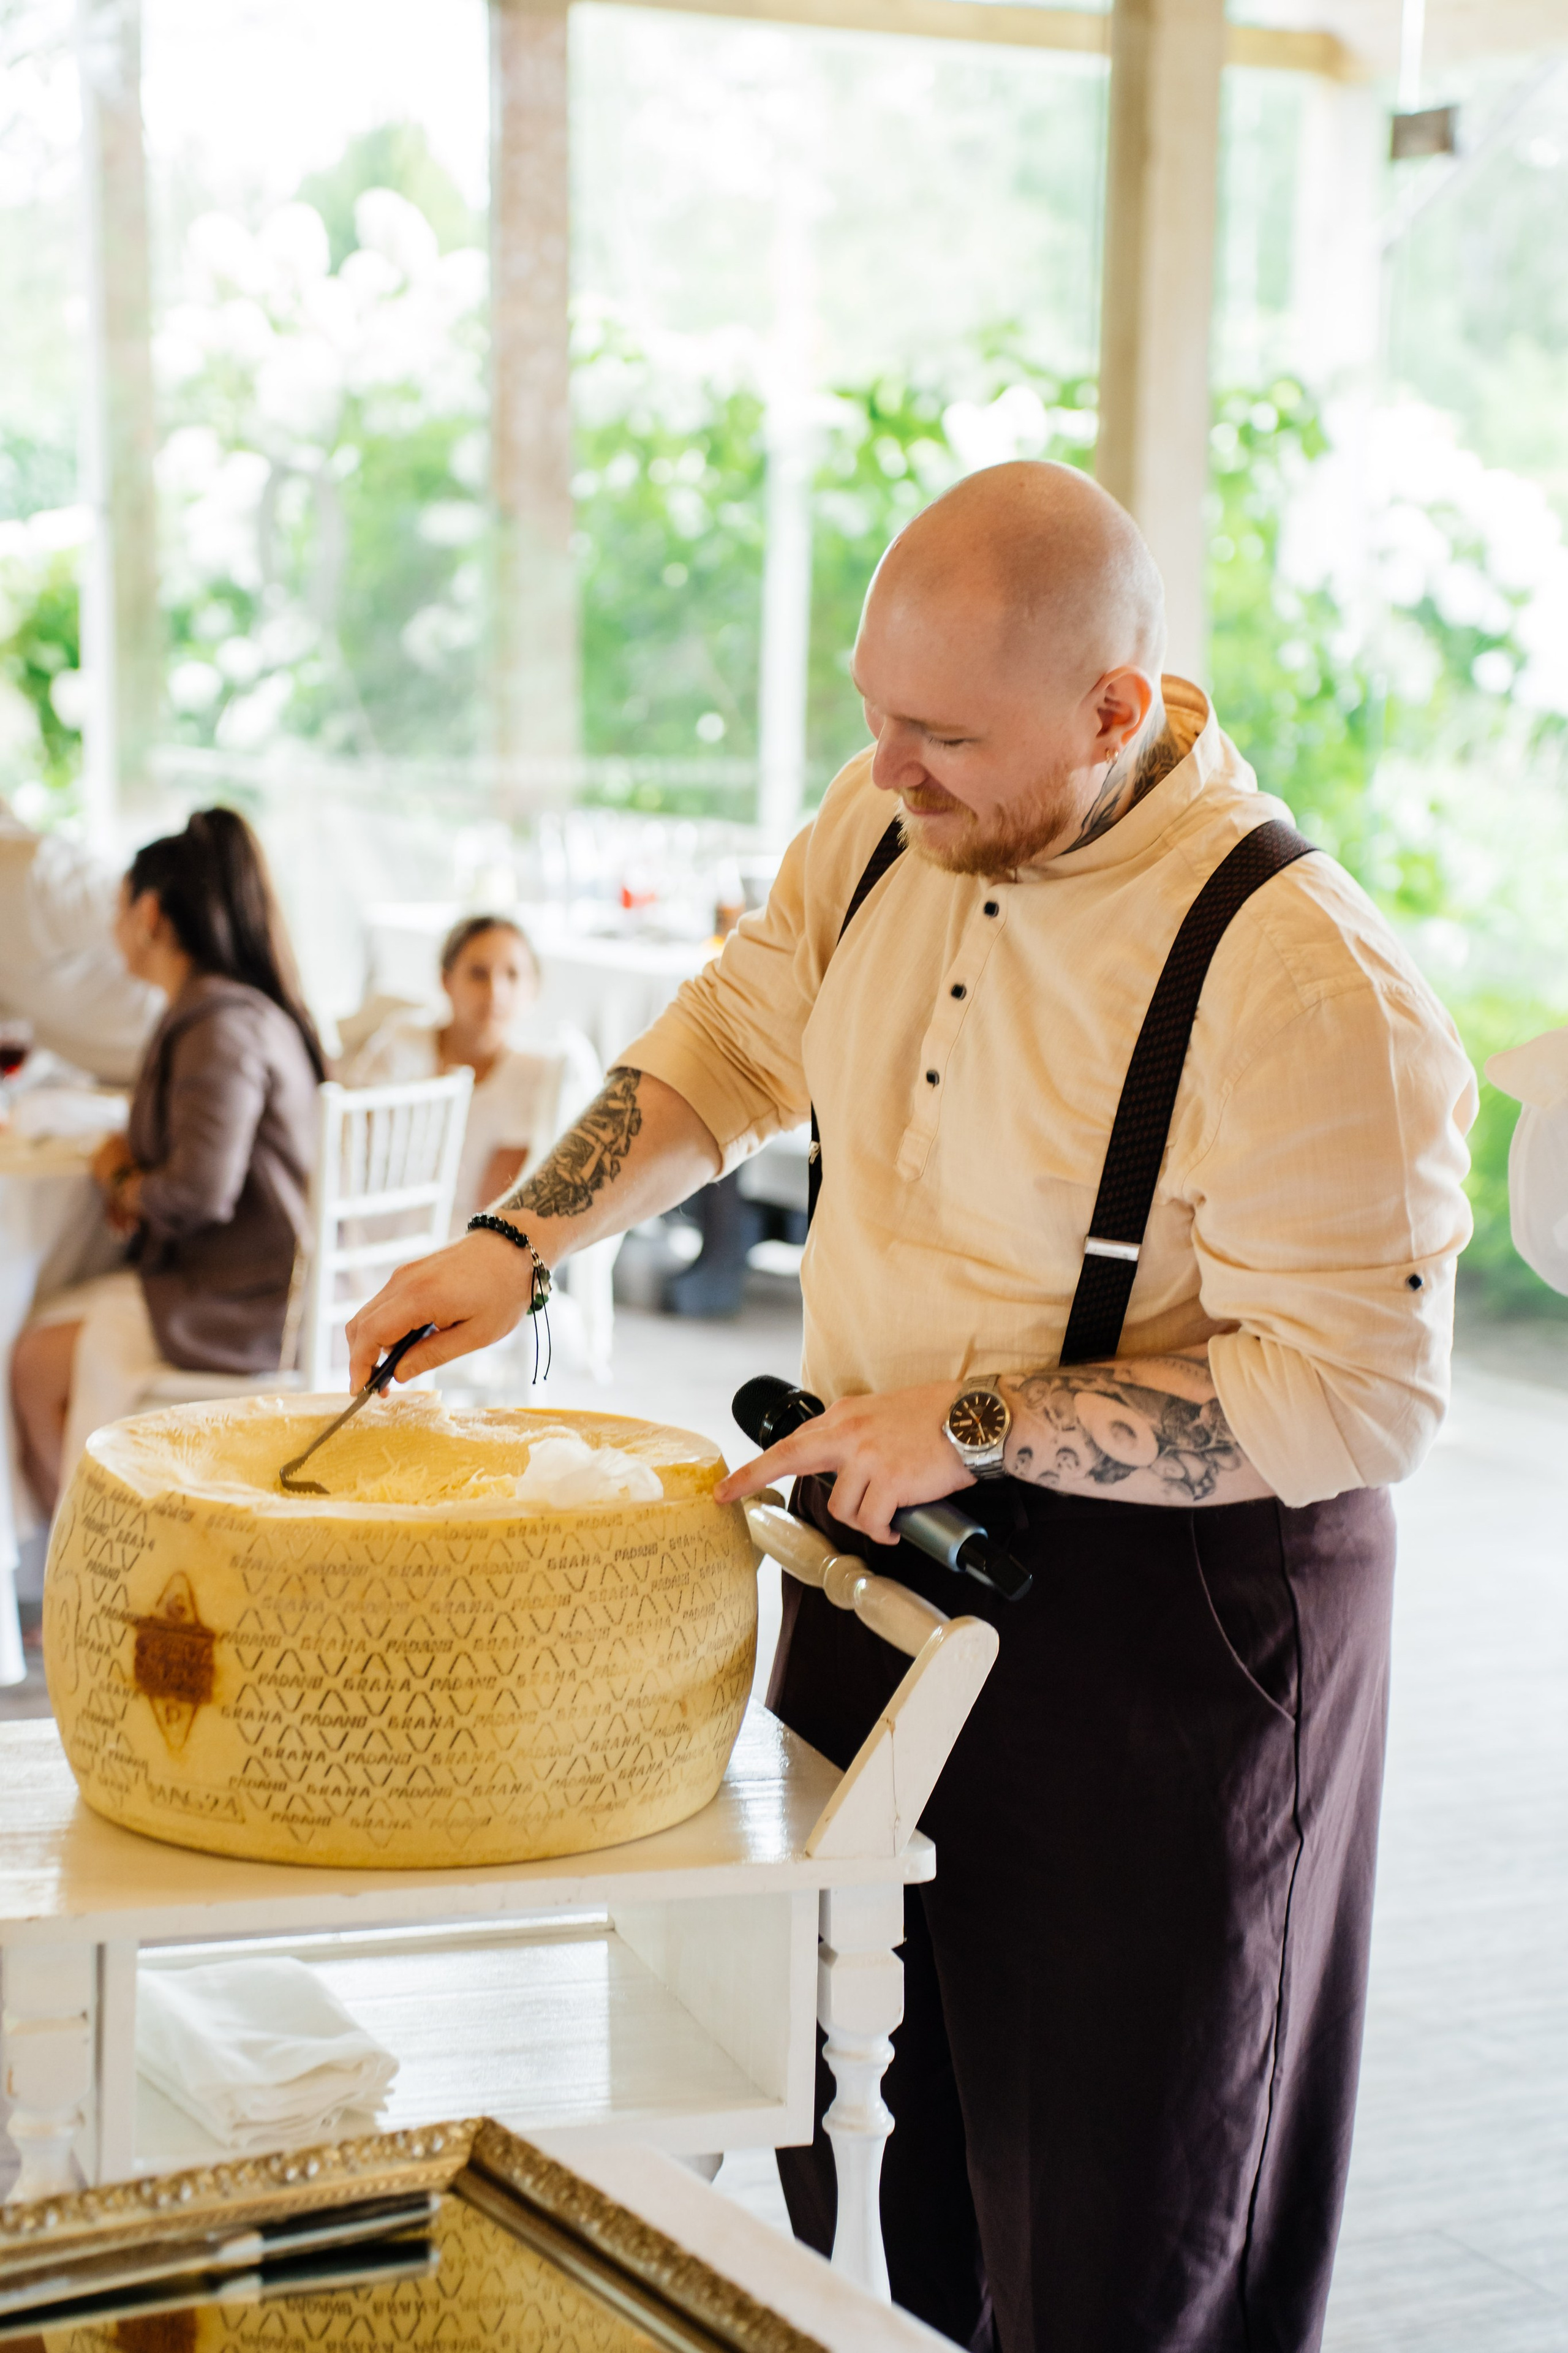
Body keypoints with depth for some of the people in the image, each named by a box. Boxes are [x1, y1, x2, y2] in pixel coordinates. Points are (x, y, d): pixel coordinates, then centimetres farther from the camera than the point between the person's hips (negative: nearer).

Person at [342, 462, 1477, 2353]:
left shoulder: (1306, 980, -25)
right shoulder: (891, 826, -1)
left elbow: (1357, 1390, -24)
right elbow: (733, 1042, 15)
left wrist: (972, 1425, -23)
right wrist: (522, 1240, 3)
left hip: (1158, 1607, -7)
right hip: (885, 1553, 7)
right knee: (870, 2183, 19)